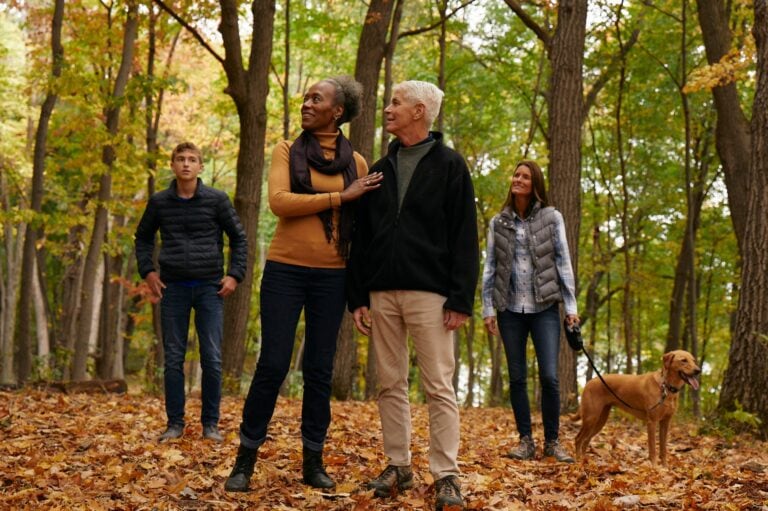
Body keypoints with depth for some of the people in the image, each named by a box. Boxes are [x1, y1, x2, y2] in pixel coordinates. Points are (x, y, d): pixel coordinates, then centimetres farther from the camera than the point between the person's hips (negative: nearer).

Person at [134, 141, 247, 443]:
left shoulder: (217, 200, 0)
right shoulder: (159, 202, 4)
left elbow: (238, 239, 7)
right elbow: (143, 238, 18)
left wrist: (235, 275, -2)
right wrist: (147, 271, 5)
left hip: (210, 288, -1)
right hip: (173, 288, 1)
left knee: (212, 359, -2)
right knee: (173, 359, 4)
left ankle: (210, 423, 8)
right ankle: (175, 423, 12)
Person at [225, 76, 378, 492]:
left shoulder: (356, 161, 7)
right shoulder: (286, 151, 3)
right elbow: (279, 201, -14)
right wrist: (340, 196, -16)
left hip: (331, 276, 2)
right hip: (285, 270, -2)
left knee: (319, 370, 5)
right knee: (272, 365, -4)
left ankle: (313, 462, 14)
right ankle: (245, 461, 7)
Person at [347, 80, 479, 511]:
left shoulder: (449, 165, 0)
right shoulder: (380, 170, 14)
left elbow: (465, 237, -5)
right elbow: (361, 238, 14)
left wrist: (461, 298, -13)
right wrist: (357, 297, 7)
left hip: (429, 293, -5)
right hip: (382, 294, 5)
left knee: (440, 388, -4)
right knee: (391, 386, 9)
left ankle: (447, 475, -1)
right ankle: (399, 466, 18)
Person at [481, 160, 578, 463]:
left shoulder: (551, 218, 3)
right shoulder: (498, 223, 7)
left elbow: (563, 263, 2)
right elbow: (489, 267, 8)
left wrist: (571, 307, -2)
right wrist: (487, 308, 1)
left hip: (544, 307, -2)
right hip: (510, 309, 2)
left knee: (549, 377, -8)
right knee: (517, 378, 5)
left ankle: (552, 441, 4)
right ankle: (525, 441, 13)